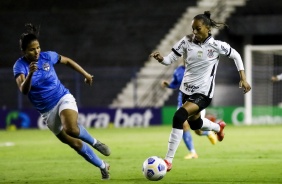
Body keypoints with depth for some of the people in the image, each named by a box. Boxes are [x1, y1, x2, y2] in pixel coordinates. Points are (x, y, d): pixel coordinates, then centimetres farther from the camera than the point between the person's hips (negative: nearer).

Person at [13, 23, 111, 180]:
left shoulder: (47, 56, -9)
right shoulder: (20, 65, -15)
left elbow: (67, 61, 13)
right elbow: (23, 90, -31)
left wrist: (86, 74, 17)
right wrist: (30, 74, -49)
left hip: (63, 99, -1)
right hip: (47, 112, 1)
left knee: (71, 129, -33)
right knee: (74, 143, 4)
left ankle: (95, 142, -5)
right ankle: (103, 166, 21)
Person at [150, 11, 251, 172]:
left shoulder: (216, 45, -14)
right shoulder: (186, 41, -8)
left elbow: (236, 56, 1)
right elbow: (170, 59, -7)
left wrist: (243, 78, -3)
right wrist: (160, 58, -30)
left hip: (203, 93, -6)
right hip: (187, 90, 6)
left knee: (179, 116, -28)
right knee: (195, 124, 28)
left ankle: (169, 160, -22)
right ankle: (219, 127, 65)